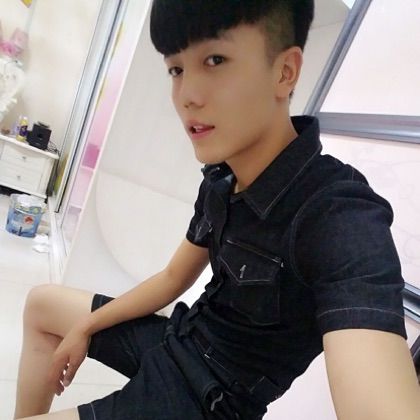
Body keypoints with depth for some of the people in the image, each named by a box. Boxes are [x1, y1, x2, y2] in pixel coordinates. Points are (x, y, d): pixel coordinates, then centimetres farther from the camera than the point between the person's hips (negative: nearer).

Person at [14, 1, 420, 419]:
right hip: (178, 340, 7)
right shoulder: (221, 181, -7)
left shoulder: (341, 218, -32)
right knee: (42, 303, 19)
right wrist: (85, 328, 8)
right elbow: (173, 278, 6)